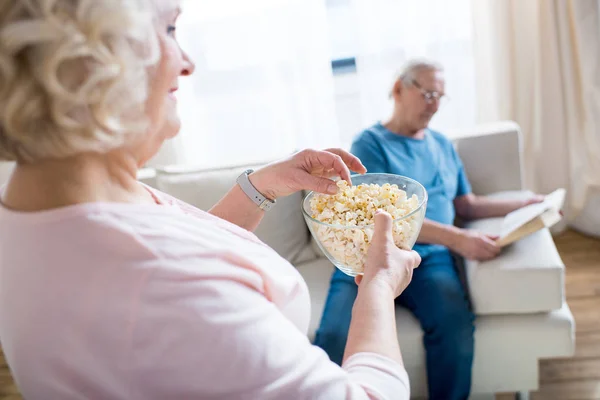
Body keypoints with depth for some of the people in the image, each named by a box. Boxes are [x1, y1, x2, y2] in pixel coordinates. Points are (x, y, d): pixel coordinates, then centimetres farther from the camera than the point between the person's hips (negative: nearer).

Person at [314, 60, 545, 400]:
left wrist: (521, 205, 13)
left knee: (456, 324, -29)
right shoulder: (370, 143, 1)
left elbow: (466, 205, 25)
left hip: (429, 258, 4)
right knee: (335, 339, -29)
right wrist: (457, 238, -19)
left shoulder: (443, 145, 20)